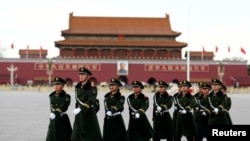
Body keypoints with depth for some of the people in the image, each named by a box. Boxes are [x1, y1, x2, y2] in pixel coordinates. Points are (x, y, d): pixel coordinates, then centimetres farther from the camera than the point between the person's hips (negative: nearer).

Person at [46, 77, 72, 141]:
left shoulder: (66, 96, -10)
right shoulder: (52, 96, 8)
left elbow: (63, 106, -26)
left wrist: (56, 113, -41)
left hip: (63, 120, -5)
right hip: (53, 121, 5)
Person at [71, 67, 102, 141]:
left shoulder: (92, 88, -12)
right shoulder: (78, 87, 9)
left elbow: (90, 101, -25)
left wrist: (81, 109, -37)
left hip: (89, 115, -6)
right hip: (79, 116, 6)